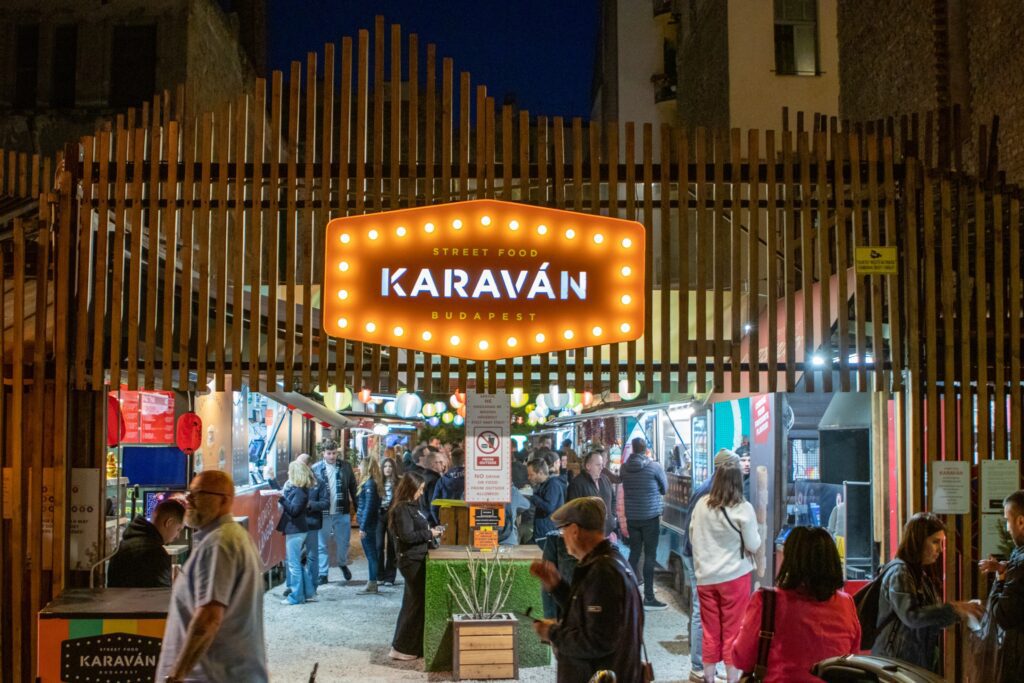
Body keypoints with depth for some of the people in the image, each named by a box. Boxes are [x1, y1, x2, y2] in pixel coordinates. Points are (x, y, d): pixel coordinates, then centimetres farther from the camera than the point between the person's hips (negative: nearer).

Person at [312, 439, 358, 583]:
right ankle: (323, 574, 16)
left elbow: (353, 487, 4)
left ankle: (343, 564, 39)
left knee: (343, 542, 13)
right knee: (322, 545, 6)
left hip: (342, 512, 2)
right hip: (322, 513, -1)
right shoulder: (315, 469, -5)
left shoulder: (345, 466, 1)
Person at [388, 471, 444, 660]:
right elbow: (407, 536, -24)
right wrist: (429, 534, -16)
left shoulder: (412, 505, 13)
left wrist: (431, 531, 7)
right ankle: (402, 648, 3)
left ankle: (404, 646, 24)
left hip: (417, 559, 10)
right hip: (412, 561, -10)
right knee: (417, 602, -4)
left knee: (413, 602, 15)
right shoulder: (402, 508, -17)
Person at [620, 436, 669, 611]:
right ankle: (648, 598, -1)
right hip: (650, 516, -4)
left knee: (634, 553, 14)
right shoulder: (654, 466, -11)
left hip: (631, 517, 4)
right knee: (650, 555, -1)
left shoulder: (625, 467, -1)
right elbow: (665, 488, 2)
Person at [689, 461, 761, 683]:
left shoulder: (701, 504, -3)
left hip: (705, 577, 3)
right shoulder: (742, 509, -14)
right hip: (734, 576, -3)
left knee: (710, 631, 13)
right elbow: (753, 546, -9)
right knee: (733, 631, 7)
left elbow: (692, 538, 7)